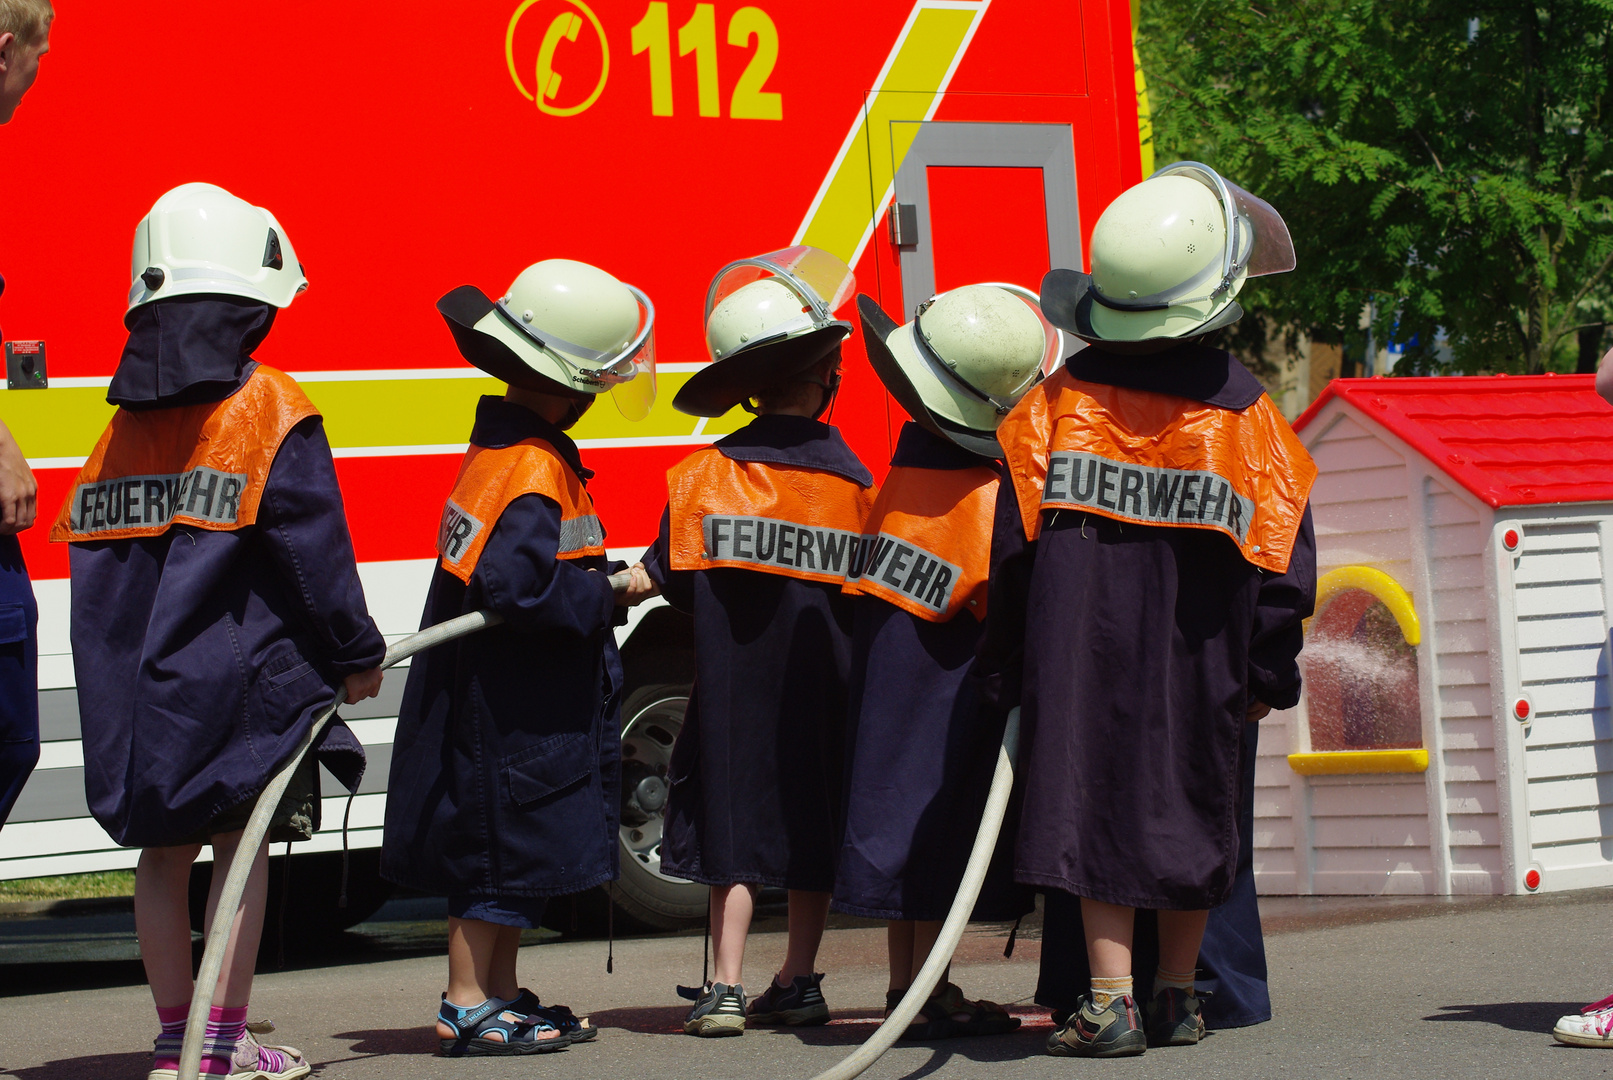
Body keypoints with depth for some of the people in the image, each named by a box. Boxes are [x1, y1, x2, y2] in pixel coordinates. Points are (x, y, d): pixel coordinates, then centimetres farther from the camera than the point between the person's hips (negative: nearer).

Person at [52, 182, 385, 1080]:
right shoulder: (269, 409, -9)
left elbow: (89, 542, 11)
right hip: (240, 671, -5)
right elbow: (314, 548, -10)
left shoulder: (127, 417, 8)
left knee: (165, 850, 11)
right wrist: (356, 653, 1)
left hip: (136, 680, 5)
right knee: (244, 845, 1)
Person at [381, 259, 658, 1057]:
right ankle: (466, 1007, 4)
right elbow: (519, 583, -31)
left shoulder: (502, 446, 10)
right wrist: (611, 594, -20)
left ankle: (501, 996, 23)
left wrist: (601, 582, 10)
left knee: (520, 848, 15)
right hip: (510, 712, -10)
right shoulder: (535, 470, -21)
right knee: (503, 848, -3)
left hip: (512, 700, 10)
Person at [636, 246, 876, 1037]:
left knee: (735, 821, 3)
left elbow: (676, 582, -5)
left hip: (734, 683, 0)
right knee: (813, 821, 11)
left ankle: (726, 987, -5)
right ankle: (798, 983, 16)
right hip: (821, 688, 0)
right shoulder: (850, 478, -6)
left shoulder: (706, 473, -6)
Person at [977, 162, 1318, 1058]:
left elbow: (1015, 542, -2)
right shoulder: (1244, 412, -3)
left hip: (1082, 646, 0)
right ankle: (1179, 999, 20)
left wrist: (1010, 666, 6)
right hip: (1198, 652, 1)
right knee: (1191, 804, 13)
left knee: (1094, 796, 1)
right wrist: (1269, 674, 7)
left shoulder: (1060, 398, -3)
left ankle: (1111, 999, -8)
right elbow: (1282, 562, -1)